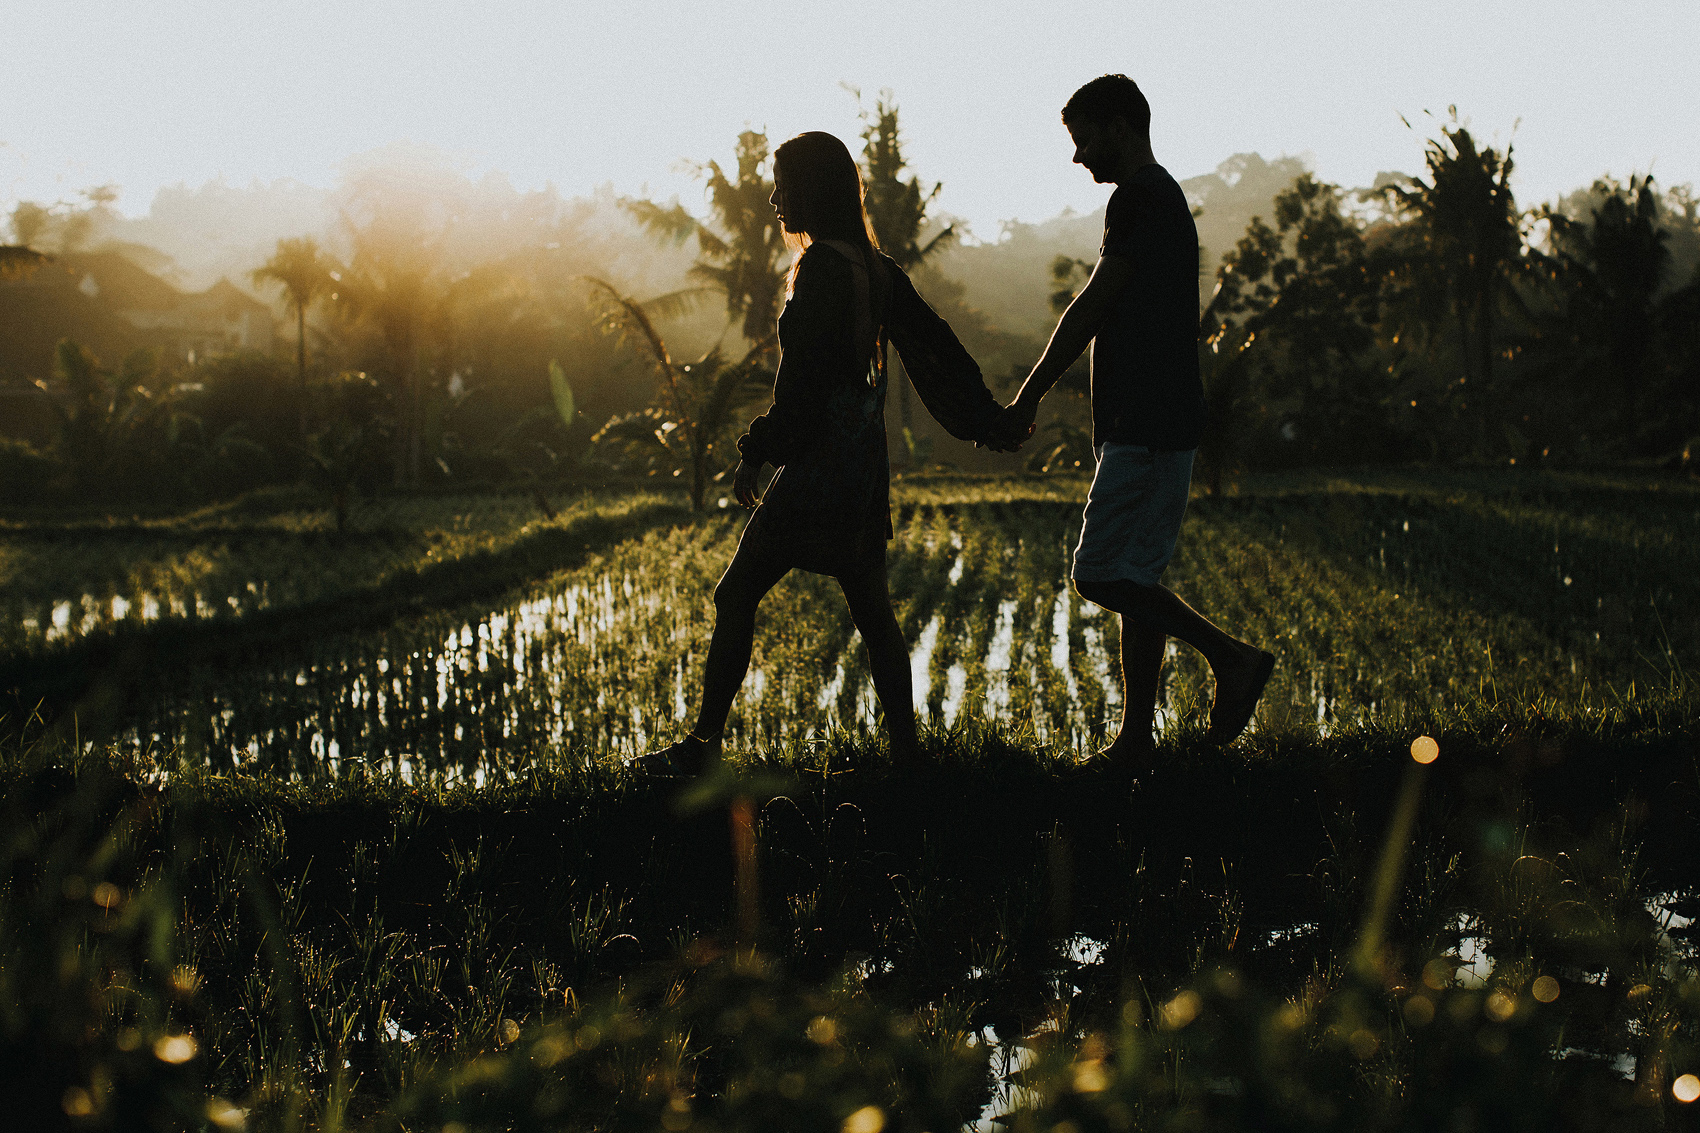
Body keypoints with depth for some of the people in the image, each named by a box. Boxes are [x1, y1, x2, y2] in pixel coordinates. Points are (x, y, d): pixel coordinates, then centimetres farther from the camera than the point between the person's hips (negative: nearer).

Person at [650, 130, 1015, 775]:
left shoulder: (822, 267, -14)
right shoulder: (873, 266, 12)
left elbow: (804, 380, -18)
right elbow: (933, 344, 15)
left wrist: (758, 452, -10)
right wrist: (992, 422, 20)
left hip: (819, 467, -9)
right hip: (865, 466, 9)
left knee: (736, 597, -2)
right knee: (871, 609, 11)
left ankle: (704, 744, 0)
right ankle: (905, 749, 11)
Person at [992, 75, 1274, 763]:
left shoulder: (1138, 198, -11)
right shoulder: (1165, 199, 22)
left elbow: (1091, 308, -12)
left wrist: (1029, 397, -6)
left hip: (1144, 428, -10)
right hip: (1155, 425, 10)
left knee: (1102, 573, -11)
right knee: (1132, 578, 9)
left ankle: (1231, 656, -5)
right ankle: (1135, 740, 11)